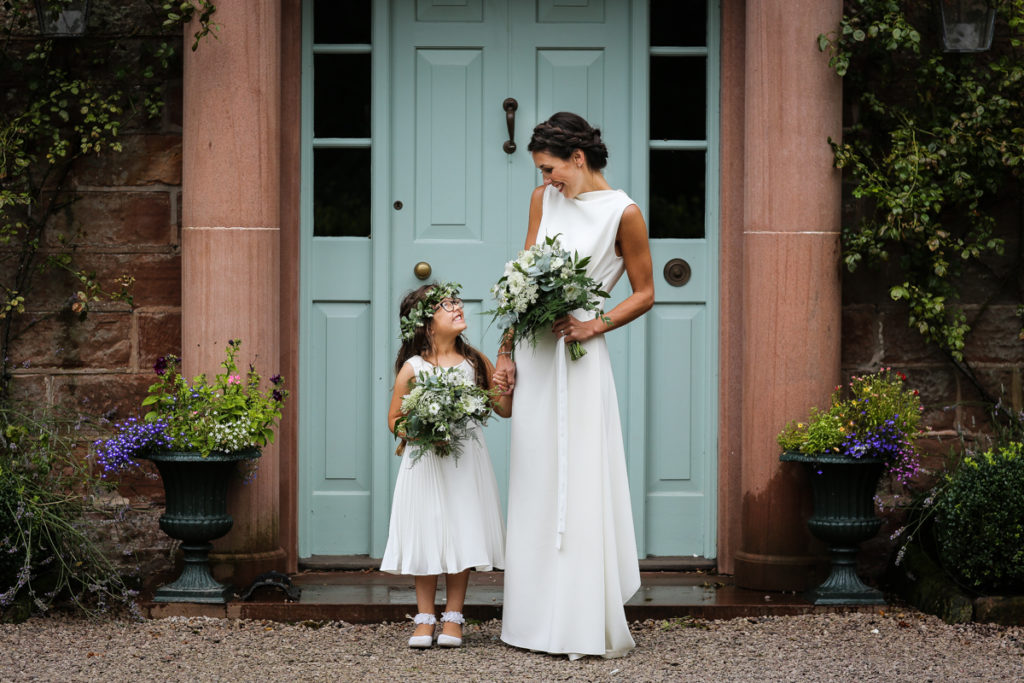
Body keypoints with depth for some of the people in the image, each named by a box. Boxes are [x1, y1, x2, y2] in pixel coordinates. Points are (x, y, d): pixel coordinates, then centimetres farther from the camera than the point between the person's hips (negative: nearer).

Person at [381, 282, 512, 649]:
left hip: (466, 463, 2)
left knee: (461, 536, 3)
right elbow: (395, 420, 4)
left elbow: (504, 410, 9)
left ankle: (453, 618, 12)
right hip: (425, 463, -2)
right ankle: (424, 619, 12)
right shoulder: (412, 368, -3)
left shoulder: (475, 361, 4)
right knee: (426, 537, 2)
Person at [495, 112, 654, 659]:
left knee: (580, 483, -5)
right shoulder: (543, 199, 9)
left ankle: (588, 624, 1)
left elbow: (644, 293, -1)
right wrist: (505, 351, 7)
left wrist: (595, 326, -13)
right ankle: (540, 620, 15)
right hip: (534, 354, 6)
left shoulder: (622, 213, -6)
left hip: (579, 356, -6)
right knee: (535, 484, 8)